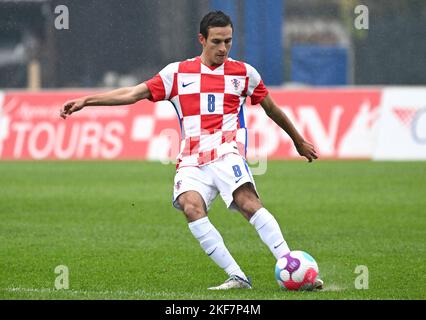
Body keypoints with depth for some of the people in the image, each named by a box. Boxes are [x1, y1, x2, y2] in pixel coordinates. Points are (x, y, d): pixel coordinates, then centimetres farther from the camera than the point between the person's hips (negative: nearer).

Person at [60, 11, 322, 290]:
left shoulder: (244, 72, 13)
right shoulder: (178, 73, 13)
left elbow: (272, 109, 27)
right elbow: (133, 94, 13)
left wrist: (299, 141, 37)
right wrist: (85, 101, 6)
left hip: (227, 154, -1)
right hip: (192, 162, 1)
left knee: (248, 202, -28)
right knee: (191, 206, -27)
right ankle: (237, 277, -29)